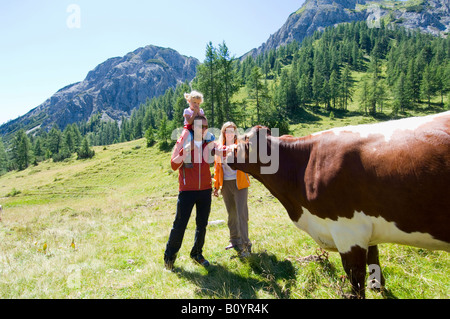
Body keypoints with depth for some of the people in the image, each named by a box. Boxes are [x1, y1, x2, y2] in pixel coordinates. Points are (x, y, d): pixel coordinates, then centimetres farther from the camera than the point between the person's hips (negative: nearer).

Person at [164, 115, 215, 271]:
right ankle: (169, 255, 18)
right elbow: (174, 165, -11)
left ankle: (197, 253, 30)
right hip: (187, 191, -4)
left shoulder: (208, 143, 6)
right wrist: (184, 151, -26)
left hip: (205, 190, 4)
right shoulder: (182, 142, -4)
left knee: (202, 224, 12)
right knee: (180, 224, 0)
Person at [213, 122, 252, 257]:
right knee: (231, 214, 13)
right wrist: (216, 186, 13)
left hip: (239, 183, -4)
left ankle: (245, 244, 0)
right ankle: (235, 240, 28)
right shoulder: (219, 147, 10)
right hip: (226, 184, 4)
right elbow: (217, 168, 14)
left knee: (241, 213, -8)